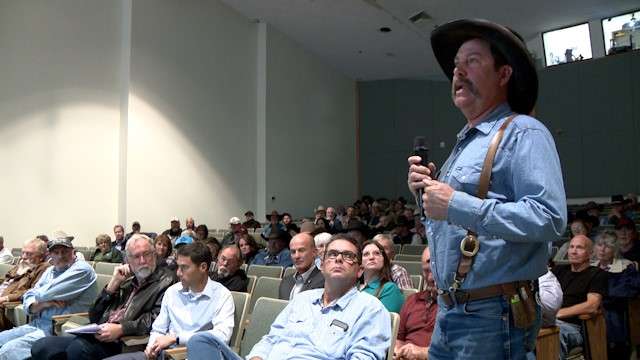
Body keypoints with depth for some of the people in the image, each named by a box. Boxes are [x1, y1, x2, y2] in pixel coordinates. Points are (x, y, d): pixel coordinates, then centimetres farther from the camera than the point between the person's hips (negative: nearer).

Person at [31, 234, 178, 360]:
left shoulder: (165, 280, 1)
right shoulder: (127, 281, 22)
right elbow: (94, 317, 16)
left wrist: (121, 329, -23)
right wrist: (114, 283, 7)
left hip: (121, 343, -7)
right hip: (97, 336, 7)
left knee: (77, 348, -32)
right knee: (40, 347, -7)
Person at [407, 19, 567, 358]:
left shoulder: (523, 133, -9)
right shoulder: (463, 143, 17)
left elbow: (550, 219, -23)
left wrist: (458, 205, -22)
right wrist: (426, 194, 3)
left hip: (494, 315, -8)